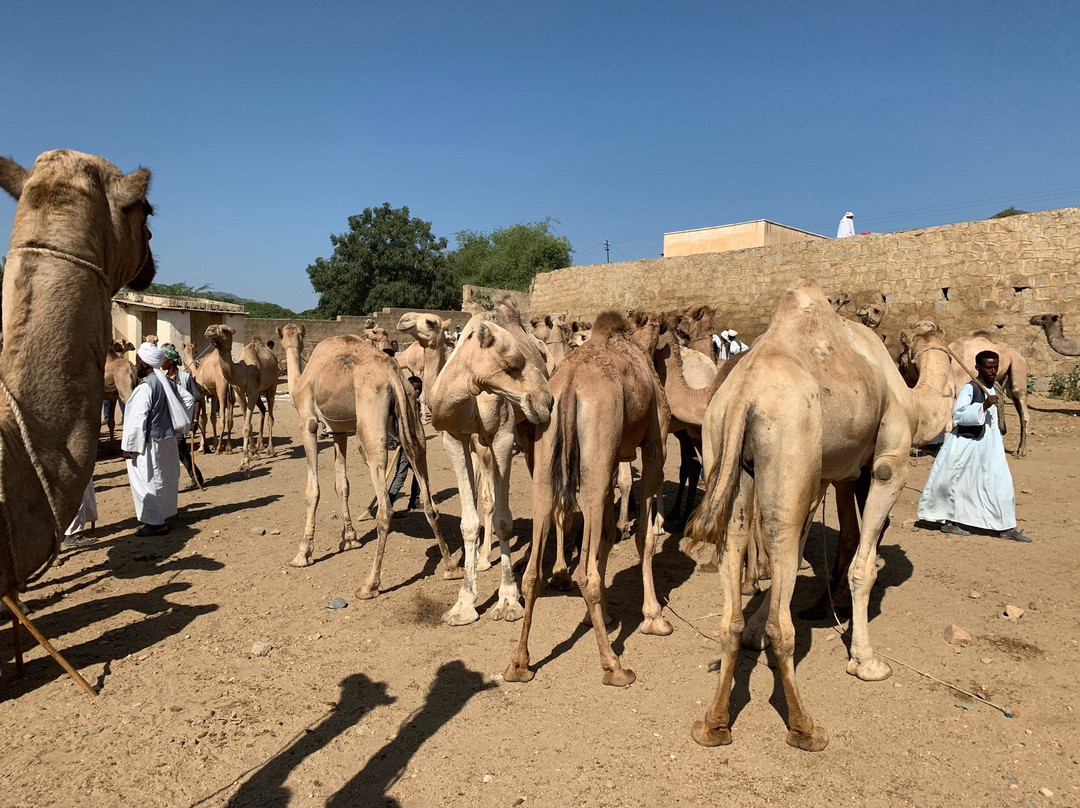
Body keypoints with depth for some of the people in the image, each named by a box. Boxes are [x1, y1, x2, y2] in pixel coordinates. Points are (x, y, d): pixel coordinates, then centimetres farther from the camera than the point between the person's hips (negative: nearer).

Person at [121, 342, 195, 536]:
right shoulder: (168, 382, 4)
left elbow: (137, 420, -20)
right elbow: (188, 400, 12)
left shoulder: (145, 388, -19)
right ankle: (166, 513, 33)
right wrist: (179, 425, 17)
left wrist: (129, 446, -14)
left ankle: (155, 523, 2)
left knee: (147, 481, 0)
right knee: (166, 477, 18)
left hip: (149, 442, -9)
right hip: (168, 438, 9)